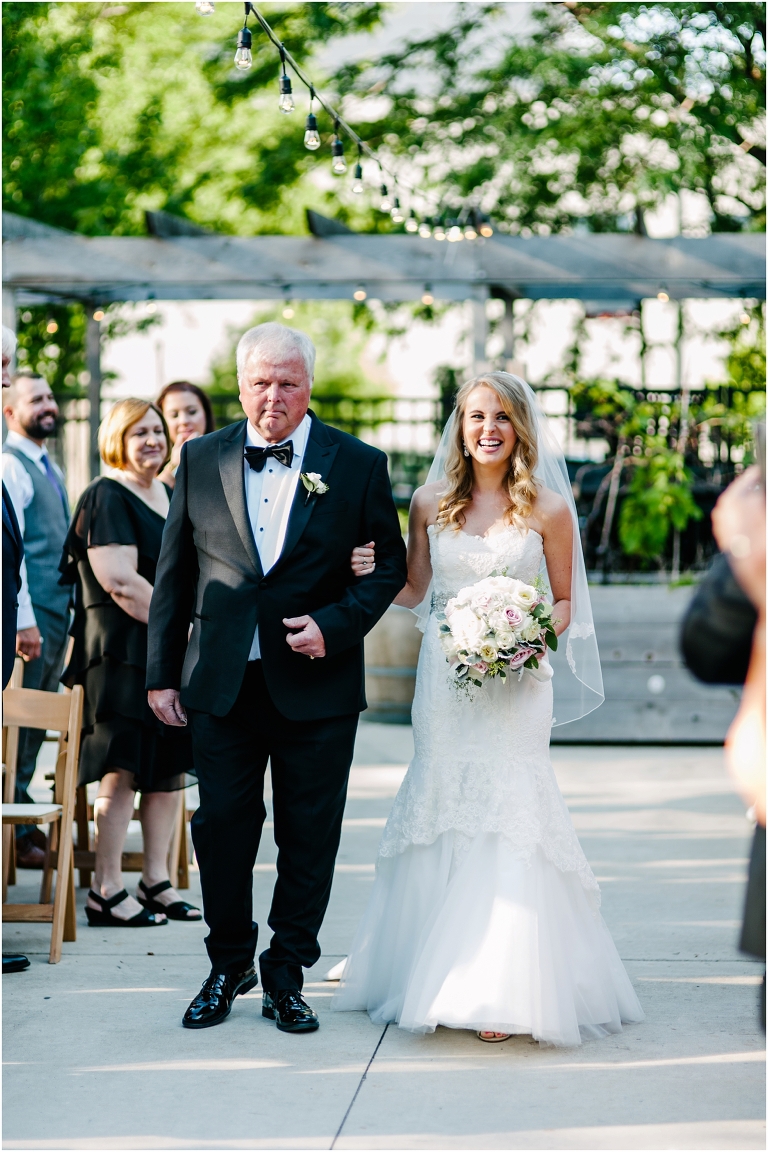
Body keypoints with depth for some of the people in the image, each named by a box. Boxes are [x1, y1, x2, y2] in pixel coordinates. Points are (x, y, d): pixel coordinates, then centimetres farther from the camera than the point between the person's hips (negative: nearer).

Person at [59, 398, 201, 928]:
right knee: (123, 768, -7)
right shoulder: (107, 497, -9)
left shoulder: (169, 496, 17)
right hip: (123, 651, -8)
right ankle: (106, 891, -1)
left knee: (171, 765, 9)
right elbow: (119, 579, -18)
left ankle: (157, 881, 17)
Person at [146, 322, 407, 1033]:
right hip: (221, 683, 1)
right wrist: (162, 673, 7)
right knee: (221, 829, 7)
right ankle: (228, 967, 26)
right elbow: (174, 573, 9)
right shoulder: (201, 460, 5)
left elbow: (390, 563, 3)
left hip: (316, 685, -1)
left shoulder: (358, 465, 0)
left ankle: (285, 979, 21)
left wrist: (334, 624, -13)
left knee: (309, 840, 6)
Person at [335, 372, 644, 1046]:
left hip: (516, 686, -3)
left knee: (508, 820, -8)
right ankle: (439, 979, 15)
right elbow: (414, 592, 12)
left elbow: (565, 603, 6)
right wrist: (372, 574, -7)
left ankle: (506, 992, -5)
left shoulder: (549, 508, 0)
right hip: (445, 681, 3)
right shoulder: (431, 502, 7)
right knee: (443, 819, 5)